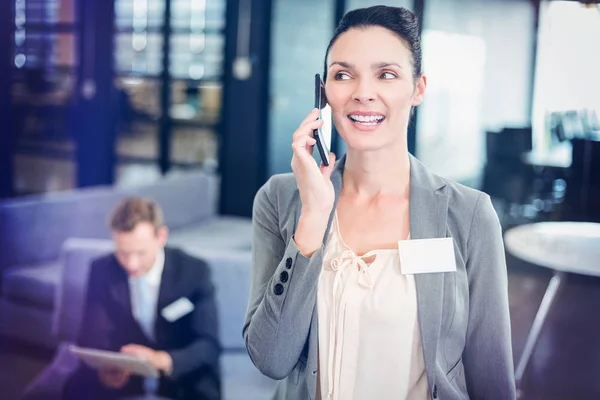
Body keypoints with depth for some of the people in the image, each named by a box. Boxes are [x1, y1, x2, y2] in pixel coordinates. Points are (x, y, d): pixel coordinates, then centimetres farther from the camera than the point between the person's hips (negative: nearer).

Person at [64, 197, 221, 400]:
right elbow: (92, 337, -8)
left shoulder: (194, 272, -11)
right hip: (123, 381, 2)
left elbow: (209, 346, -17)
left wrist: (161, 360, -38)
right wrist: (103, 368, -32)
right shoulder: (102, 271, -5)